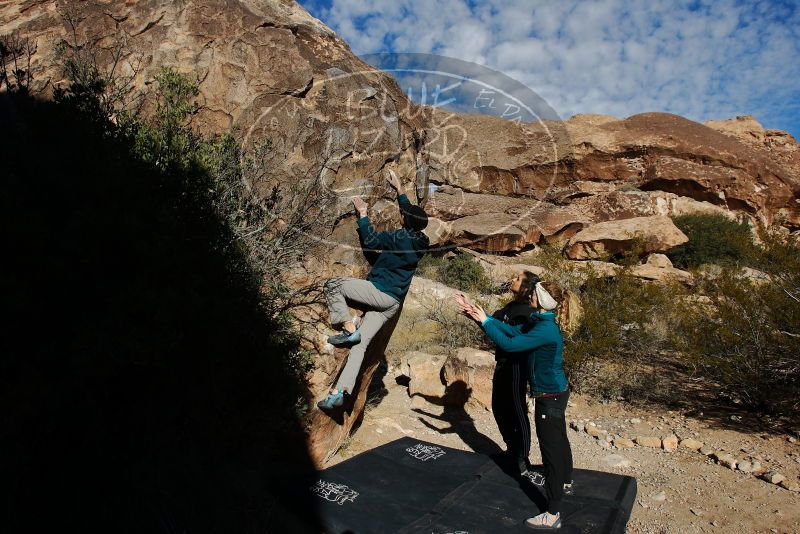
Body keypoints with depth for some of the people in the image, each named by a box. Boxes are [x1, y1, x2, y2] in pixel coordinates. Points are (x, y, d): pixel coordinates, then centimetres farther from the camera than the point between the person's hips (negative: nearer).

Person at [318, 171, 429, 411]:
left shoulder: (401, 237, -11)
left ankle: (349, 330, -6)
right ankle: (339, 392, -5)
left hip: (379, 292, -8)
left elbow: (370, 240, -8)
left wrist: (362, 213, 3)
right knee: (361, 344, 1)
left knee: (332, 285, -3)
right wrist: (400, 189, 34)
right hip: (392, 303, 8)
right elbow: (412, 212, 27)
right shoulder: (422, 242, 11)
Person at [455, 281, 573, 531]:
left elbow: (508, 344, -29)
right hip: (556, 393, 10)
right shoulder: (539, 321, 2)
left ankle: (553, 514, 8)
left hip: (550, 397, -10)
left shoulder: (546, 329, -28)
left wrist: (485, 321, -20)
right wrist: (481, 316, -3)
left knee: (551, 447, -2)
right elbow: (514, 331, 2)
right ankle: (564, 482, 51)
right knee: (558, 440, 27)